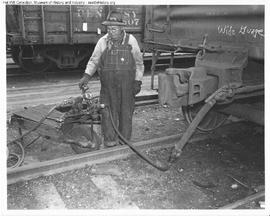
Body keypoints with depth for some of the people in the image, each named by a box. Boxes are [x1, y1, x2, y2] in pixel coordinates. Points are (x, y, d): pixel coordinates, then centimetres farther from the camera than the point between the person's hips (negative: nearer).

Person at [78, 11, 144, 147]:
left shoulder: (130, 40, 0)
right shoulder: (103, 41, 1)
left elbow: (139, 63, 6)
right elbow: (94, 60, 6)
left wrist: (138, 81, 2)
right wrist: (87, 75, -9)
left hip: (127, 85, 0)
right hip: (108, 85, 1)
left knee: (126, 112, 7)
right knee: (108, 112, 0)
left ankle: (125, 140, 22)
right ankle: (110, 140, 13)